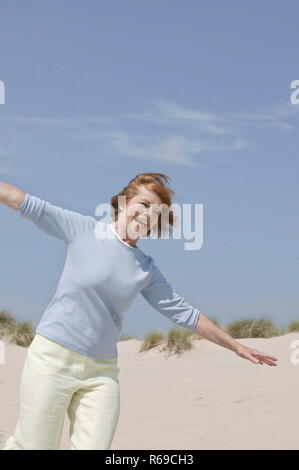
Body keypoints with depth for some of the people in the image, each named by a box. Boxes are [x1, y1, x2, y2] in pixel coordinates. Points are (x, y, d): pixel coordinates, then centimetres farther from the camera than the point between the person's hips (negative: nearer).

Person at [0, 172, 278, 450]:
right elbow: (26, 203, -1)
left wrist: (236, 347, 17)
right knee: (33, 446, -3)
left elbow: (185, 314, 15)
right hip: (53, 357, -3)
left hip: (102, 371, 4)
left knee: (93, 446, -6)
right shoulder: (84, 229, -1)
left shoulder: (147, 269, 9)